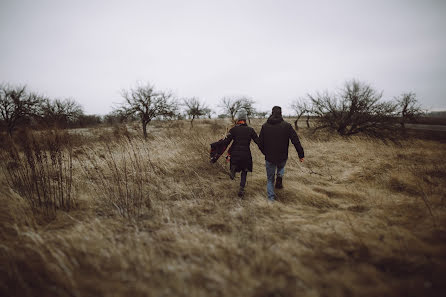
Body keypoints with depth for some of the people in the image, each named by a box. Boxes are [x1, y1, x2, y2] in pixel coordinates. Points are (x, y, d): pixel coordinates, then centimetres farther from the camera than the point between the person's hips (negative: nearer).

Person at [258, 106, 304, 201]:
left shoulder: (265, 126, 0)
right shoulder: (287, 125, -7)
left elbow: (260, 143, 4)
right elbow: (296, 141, -10)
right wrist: (301, 154, -4)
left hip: (269, 158, 1)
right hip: (282, 158, -1)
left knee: (270, 179, 15)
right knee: (281, 167, 34)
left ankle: (271, 198, 14)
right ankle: (279, 178, 8)